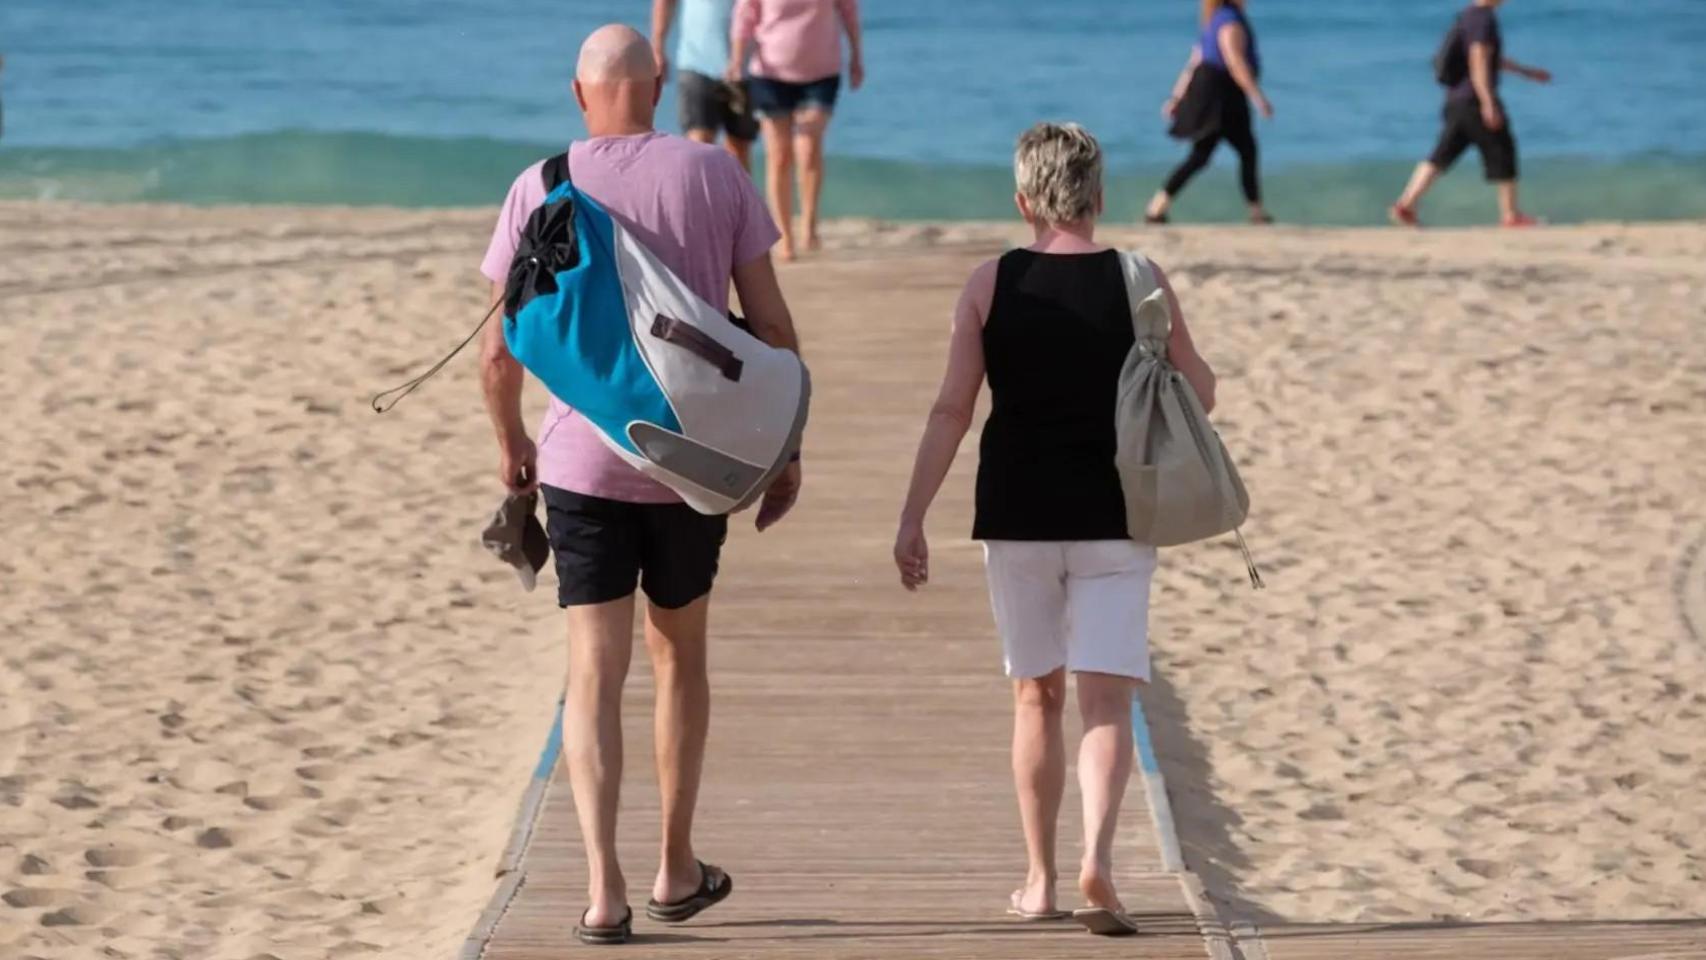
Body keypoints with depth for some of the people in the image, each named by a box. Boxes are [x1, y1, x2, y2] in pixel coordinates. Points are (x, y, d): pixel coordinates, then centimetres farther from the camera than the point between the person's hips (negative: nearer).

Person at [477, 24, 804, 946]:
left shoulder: (541, 188, -2)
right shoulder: (715, 174, -1)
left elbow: (498, 353, -1)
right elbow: (772, 326, -1)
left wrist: (510, 442, 17)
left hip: (582, 459, -1)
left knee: (595, 673, 1)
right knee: (678, 654, 18)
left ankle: (603, 886, -11)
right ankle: (677, 870, 26)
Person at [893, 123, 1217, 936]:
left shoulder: (992, 284, -2)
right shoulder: (1139, 281, -4)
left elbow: (951, 410, -6)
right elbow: (1200, 395, 5)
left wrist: (911, 519, -4)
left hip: (1017, 518, 1)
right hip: (1112, 519, -1)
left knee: (1036, 697, 15)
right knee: (1105, 699, -2)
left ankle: (1040, 881, 21)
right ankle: (1097, 859, -24)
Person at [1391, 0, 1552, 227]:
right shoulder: (1483, 19, -14)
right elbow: (1479, 63, -22)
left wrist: (1527, 72, 35)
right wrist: (1489, 104, -26)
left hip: (1456, 99, 9)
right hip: (1473, 100, -9)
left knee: (1442, 156, 7)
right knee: (1502, 152, 2)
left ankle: (1406, 203, -1)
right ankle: (1510, 213, 8)